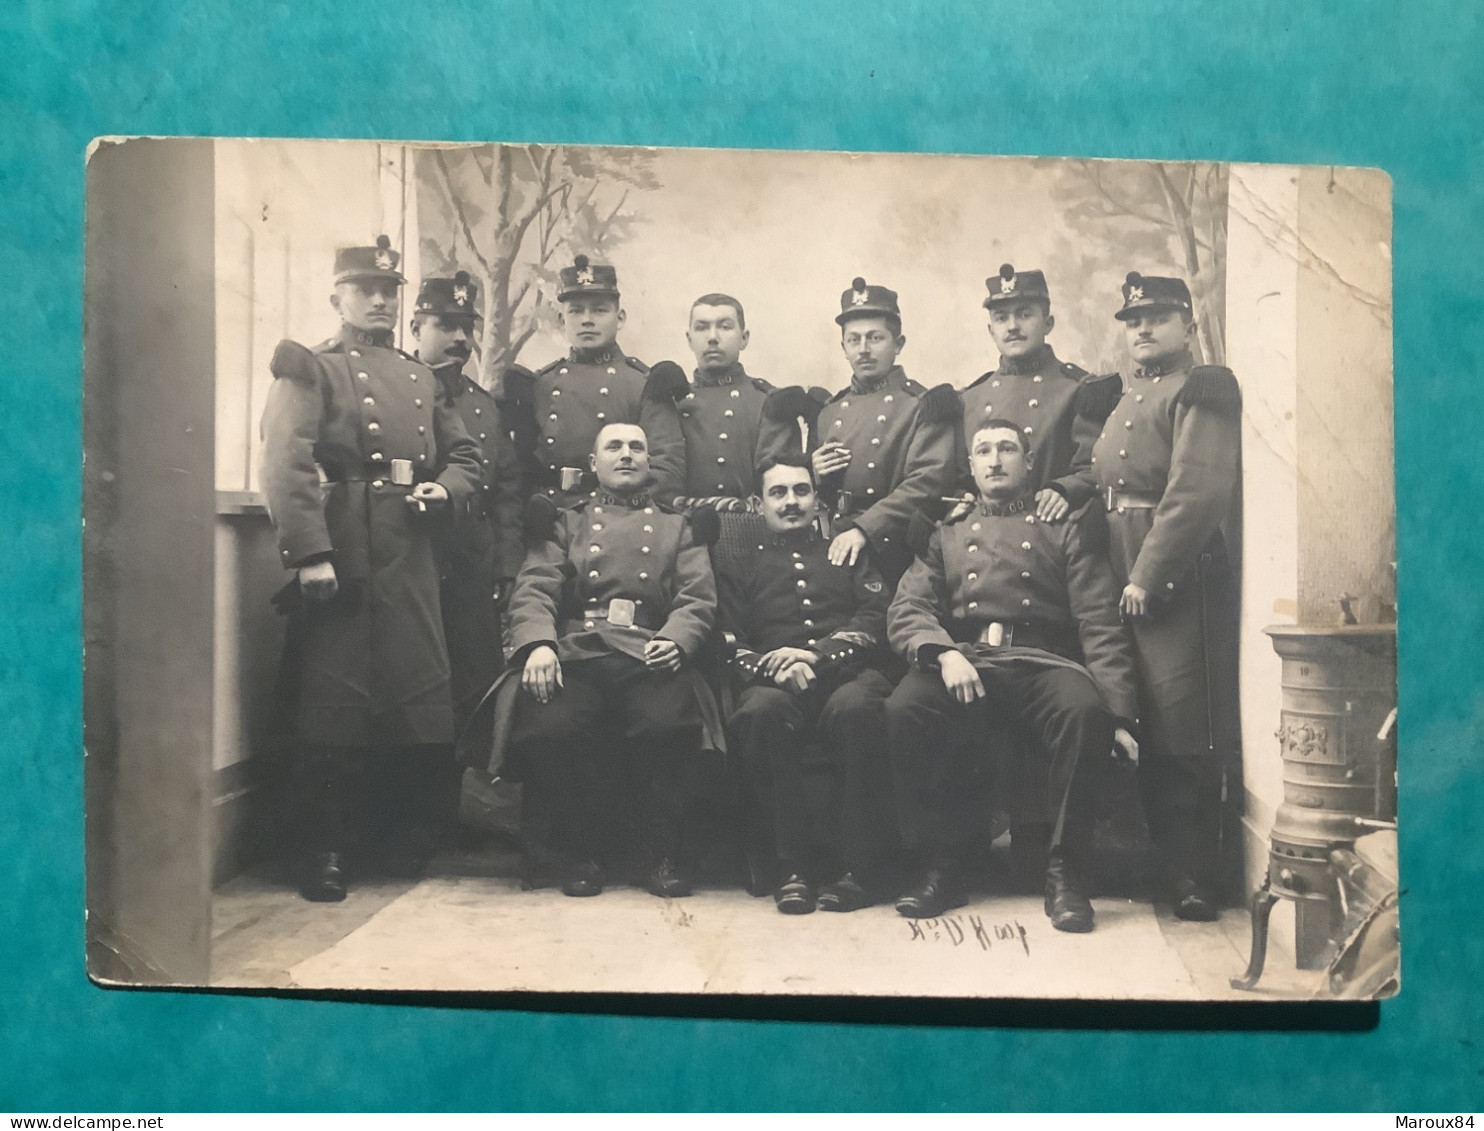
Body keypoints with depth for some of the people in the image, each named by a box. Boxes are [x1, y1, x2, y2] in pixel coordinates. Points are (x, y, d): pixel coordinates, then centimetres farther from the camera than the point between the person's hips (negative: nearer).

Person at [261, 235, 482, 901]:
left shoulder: (420, 378, 22)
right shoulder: (309, 369, 3)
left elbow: (464, 455, 24)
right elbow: (286, 464, -10)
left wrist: (445, 489, 0)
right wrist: (309, 554, -22)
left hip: (411, 562, 5)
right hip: (341, 562, -5)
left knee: (419, 703, 6)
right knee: (333, 708, -1)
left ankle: (415, 838, 23)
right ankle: (326, 854, 10)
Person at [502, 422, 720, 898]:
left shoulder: (678, 527, 26)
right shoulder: (565, 523, 25)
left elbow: (698, 598, 11)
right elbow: (534, 589, 8)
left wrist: (676, 640, -13)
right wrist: (538, 644, -15)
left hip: (650, 658, 0)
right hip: (575, 655, 0)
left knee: (668, 724, -33)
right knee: (550, 726, -31)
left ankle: (662, 855, -11)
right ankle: (580, 853, -6)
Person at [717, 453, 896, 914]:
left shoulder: (848, 553, 27)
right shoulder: (742, 565, 25)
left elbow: (876, 620, 11)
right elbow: (729, 643, 12)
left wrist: (817, 653, -8)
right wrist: (773, 667, -11)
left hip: (848, 673, 0)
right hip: (776, 682, 0)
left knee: (855, 708, -38)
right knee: (761, 711, -37)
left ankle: (855, 865, -28)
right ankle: (795, 865, -27)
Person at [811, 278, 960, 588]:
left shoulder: (924, 405, -1)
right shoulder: (828, 412, 15)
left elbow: (928, 481, -15)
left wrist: (863, 528, -24)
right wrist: (813, 475, -2)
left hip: (897, 555, -4)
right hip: (836, 552, 4)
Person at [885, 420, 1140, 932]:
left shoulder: (1066, 528, 19)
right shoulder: (946, 534, 24)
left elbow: (1100, 621, 8)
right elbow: (906, 610, 10)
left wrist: (1118, 712, -7)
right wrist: (944, 653, -14)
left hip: (1043, 661, -1)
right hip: (963, 659, 1)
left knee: (1084, 711, -35)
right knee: (904, 709, -31)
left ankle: (1065, 873, -19)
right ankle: (941, 866, -16)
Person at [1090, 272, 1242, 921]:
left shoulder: (1204, 388, -5)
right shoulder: (1121, 397, 21)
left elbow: (1199, 492, -16)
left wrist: (1147, 577, -18)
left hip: (1175, 579, -8)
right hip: (1118, 579, 8)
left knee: (1182, 733, -4)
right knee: (1136, 727, 12)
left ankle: (1193, 879, 6)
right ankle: (1155, 861, 24)